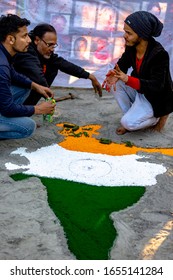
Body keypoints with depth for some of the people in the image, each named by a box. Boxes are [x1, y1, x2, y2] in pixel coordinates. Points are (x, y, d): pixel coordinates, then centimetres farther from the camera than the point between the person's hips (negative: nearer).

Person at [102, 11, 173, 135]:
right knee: (113, 83, -11)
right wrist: (115, 75, -24)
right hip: (139, 90, 7)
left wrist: (128, 79, -45)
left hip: (156, 99, -7)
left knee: (128, 123, -21)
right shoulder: (131, 46, -11)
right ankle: (131, 116, -2)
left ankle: (158, 117, 6)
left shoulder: (159, 54, -30)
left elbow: (156, 86, -33)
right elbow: (122, 64, 2)